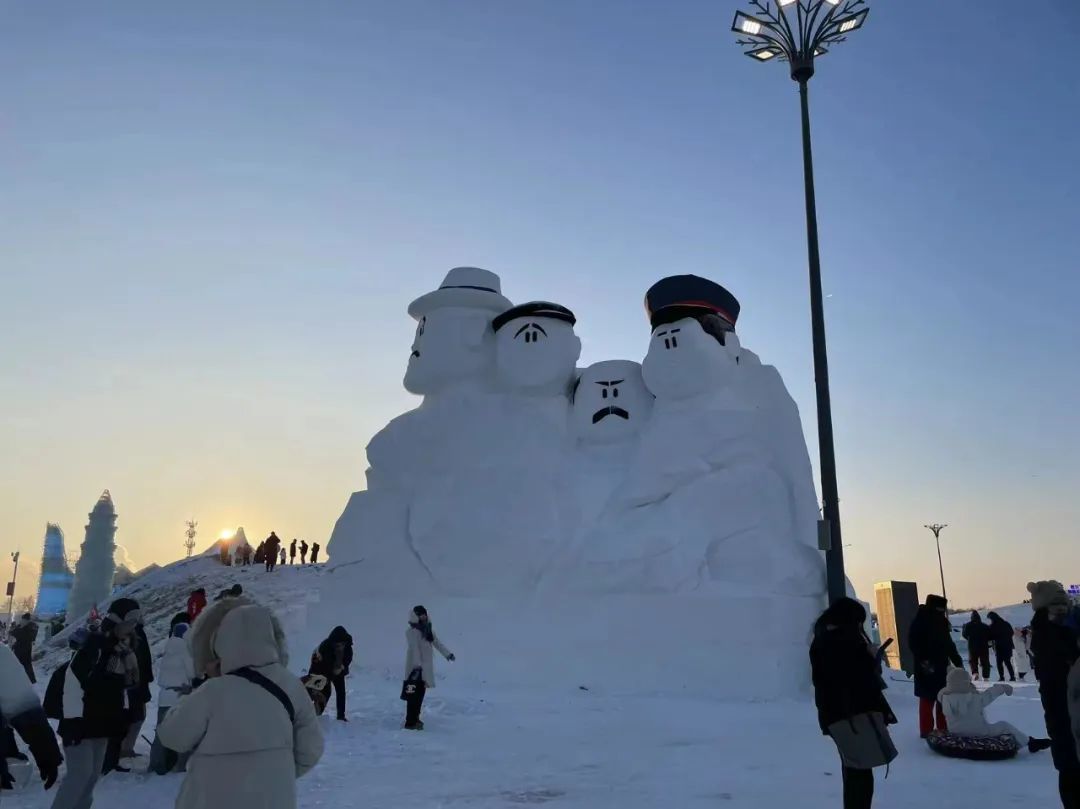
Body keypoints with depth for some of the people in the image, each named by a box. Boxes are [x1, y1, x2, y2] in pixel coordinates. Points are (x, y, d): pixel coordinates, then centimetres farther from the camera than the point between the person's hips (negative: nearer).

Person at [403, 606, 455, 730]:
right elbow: (413, 648, -22)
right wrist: (417, 665, -30)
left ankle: (415, 718, 22)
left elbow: (437, 643, 22)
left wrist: (447, 654, 26)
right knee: (414, 696, -7)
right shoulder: (411, 632, -12)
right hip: (415, 669, -8)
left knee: (420, 695, 12)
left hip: (426, 669, 8)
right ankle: (410, 722, -4)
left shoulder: (428, 630, 13)